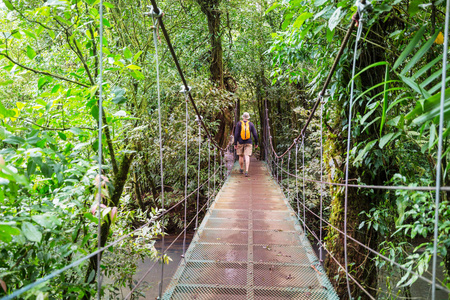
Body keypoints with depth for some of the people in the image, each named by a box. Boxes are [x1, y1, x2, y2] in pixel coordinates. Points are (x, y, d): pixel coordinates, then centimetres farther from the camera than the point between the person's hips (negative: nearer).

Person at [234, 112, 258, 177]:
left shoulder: (239, 123, -2)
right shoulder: (251, 124, 1)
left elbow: (236, 134, -8)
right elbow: (255, 134, 0)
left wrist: (235, 144, -5)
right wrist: (256, 143, 11)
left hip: (240, 142, 0)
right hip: (248, 143, 0)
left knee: (241, 156, 16)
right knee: (247, 157, -6)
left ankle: (241, 169, 31)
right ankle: (246, 171, -19)